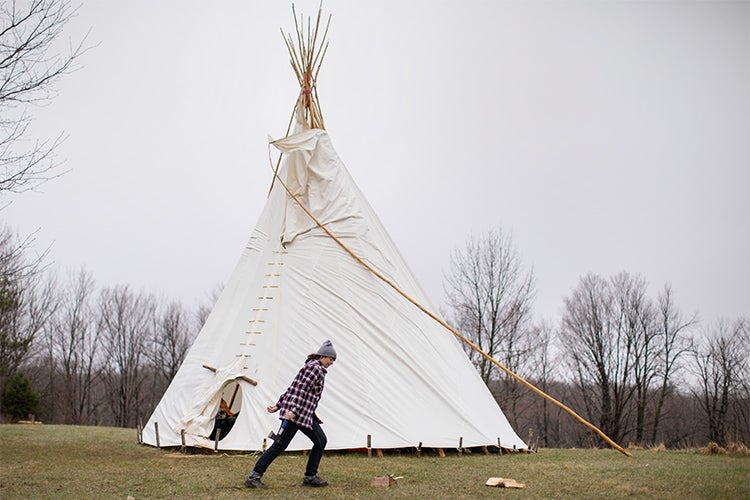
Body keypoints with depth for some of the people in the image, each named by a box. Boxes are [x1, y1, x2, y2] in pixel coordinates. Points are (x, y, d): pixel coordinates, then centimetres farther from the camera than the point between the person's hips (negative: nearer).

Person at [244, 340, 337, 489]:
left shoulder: (313, 367, 22)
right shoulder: (315, 368, -9)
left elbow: (294, 389, 19)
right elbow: (301, 390, -20)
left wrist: (278, 406, 17)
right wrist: (294, 411, -28)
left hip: (306, 414, 10)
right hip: (296, 412, -10)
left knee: (321, 441, 8)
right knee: (280, 445, -10)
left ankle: (310, 477, 13)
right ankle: (254, 477, -7)